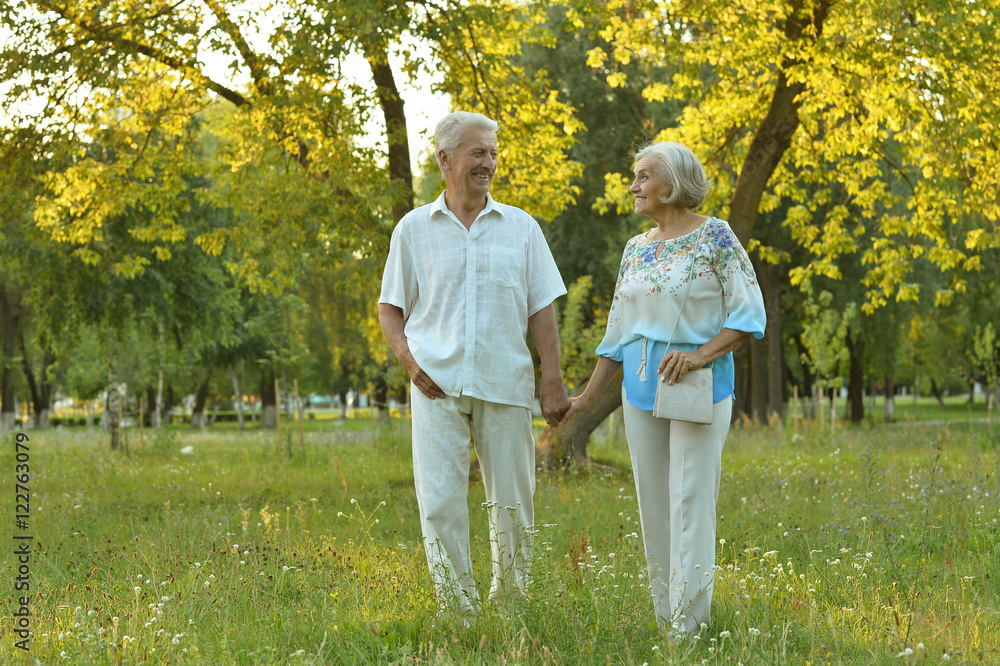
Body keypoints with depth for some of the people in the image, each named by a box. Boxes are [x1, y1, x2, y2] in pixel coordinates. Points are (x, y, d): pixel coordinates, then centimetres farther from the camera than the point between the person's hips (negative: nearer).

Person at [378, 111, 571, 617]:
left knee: (512, 503, 5)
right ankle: (458, 611, 0)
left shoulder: (521, 228, 10)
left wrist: (552, 380, 0)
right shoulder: (414, 229, 8)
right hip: (438, 384, -1)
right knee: (440, 500, -7)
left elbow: (542, 310, 8)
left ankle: (510, 604, 21)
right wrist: (407, 358, -5)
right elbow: (389, 306, 12)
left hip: (505, 384, 1)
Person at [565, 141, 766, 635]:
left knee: (690, 505, -7)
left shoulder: (714, 237, -5)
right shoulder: (636, 249, 12)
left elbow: (750, 315, -8)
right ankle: (663, 620, 15)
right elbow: (618, 333, 16)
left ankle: (689, 627, -4)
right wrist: (587, 397, 13)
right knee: (653, 508, 7)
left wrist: (700, 355, -21)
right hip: (641, 388, 6)